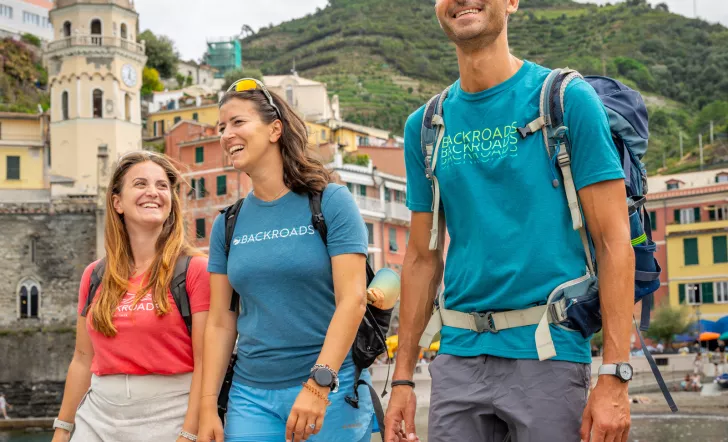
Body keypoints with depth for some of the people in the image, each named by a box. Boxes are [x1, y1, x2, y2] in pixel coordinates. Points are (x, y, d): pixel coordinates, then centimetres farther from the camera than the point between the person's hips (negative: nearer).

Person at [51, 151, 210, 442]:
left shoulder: (195, 269, -5)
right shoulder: (94, 276, 9)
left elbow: (205, 362, -10)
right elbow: (82, 359, 14)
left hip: (168, 417, -4)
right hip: (98, 419, 4)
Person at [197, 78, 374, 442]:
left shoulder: (331, 202, -4)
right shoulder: (228, 224, 8)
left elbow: (352, 299, -12)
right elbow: (220, 323, 9)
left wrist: (318, 384, -20)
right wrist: (208, 407, 2)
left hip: (330, 388, -3)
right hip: (250, 394, 3)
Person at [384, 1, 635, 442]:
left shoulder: (568, 99, -4)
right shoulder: (424, 125, 10)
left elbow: (614, 241, -7)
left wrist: (614, 378, -14)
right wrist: (403, 378, 11)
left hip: (548, 353, -4)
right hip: (458, 354, 4)